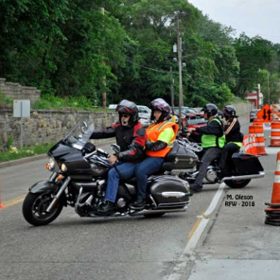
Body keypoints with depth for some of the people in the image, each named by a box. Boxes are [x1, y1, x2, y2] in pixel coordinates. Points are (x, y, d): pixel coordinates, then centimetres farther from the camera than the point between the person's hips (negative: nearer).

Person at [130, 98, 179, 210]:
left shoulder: (167, 128, -9)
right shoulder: (155, 124, 22)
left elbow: (159, 145, -20)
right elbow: (146, 139, 26)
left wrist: (145, 144, -20)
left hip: (158, 157, -10)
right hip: (149, 155, 10)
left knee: (140, 170, -31)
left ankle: (141, 199, -26)